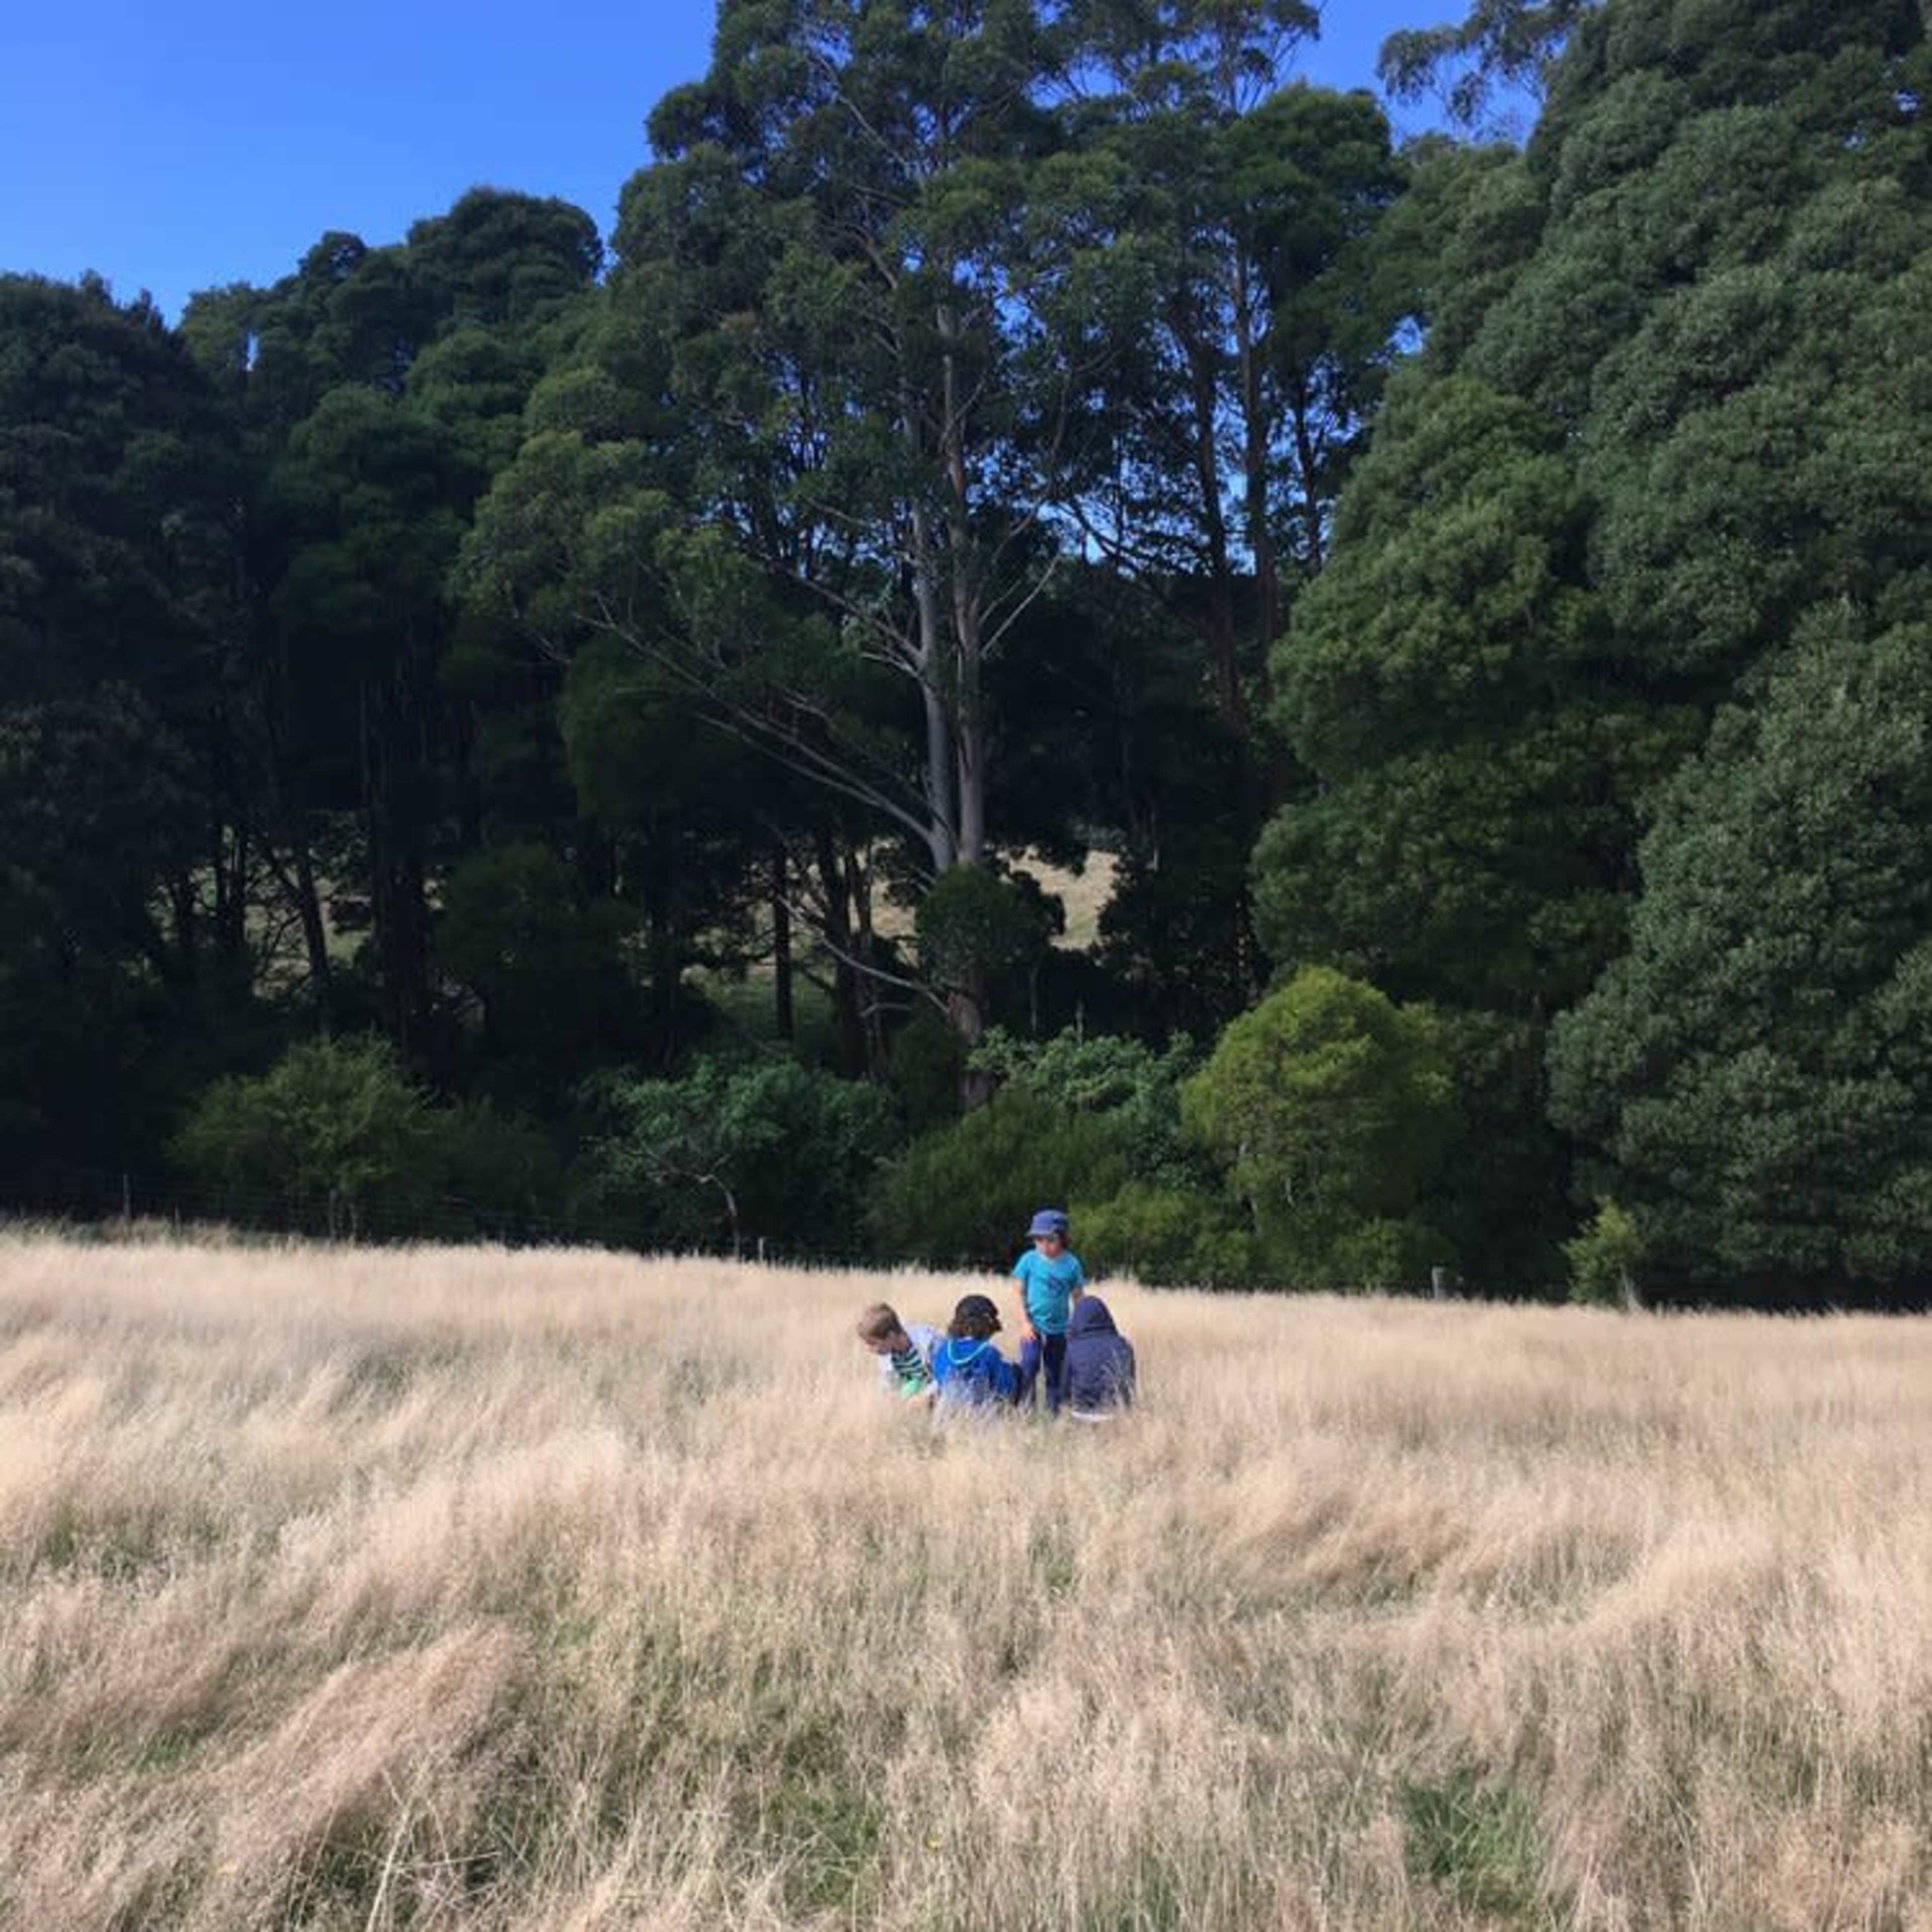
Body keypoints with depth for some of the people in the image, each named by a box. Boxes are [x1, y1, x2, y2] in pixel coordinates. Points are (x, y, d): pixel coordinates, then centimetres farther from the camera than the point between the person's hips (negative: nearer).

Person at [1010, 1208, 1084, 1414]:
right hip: (1033, 1327, -2)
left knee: (1055, 1374, 10)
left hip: (1059, 1329, 2)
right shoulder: (1029, 1260, -3)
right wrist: (1025, 1322, -8)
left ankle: (1053, 1413, 21)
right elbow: (1018, 1292, 1)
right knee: (1030, 1364, -20)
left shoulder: (1071, 1264, -1)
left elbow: (1077, 1297, 6)